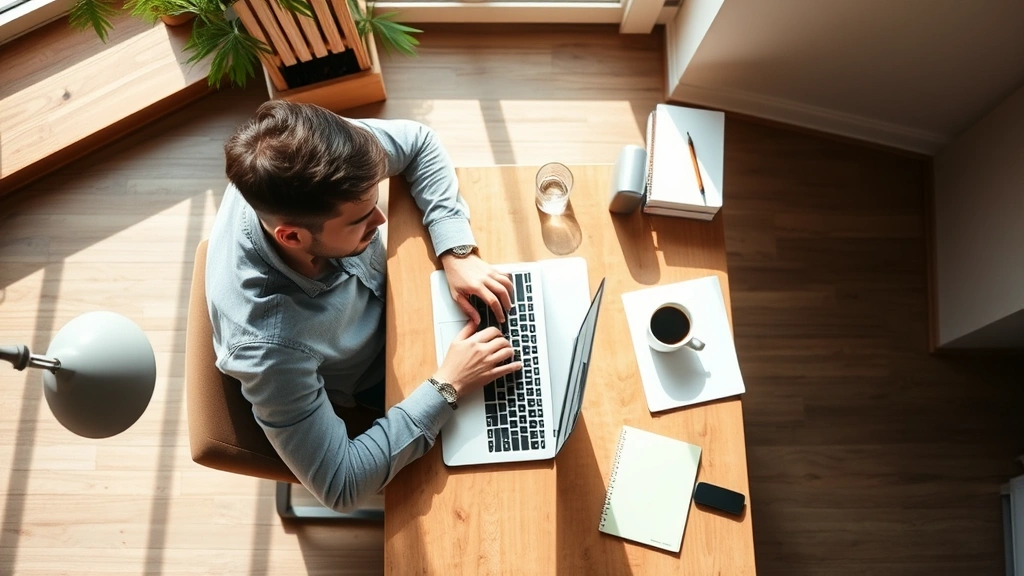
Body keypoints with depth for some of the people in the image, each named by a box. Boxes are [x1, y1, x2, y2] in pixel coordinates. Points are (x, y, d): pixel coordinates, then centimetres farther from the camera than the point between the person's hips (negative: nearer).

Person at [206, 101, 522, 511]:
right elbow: (340, 485, -34)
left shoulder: (302, 176, -35)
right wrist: (447, 387, -34)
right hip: (368, 381, -4)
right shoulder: (269, 349, -46)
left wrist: (457, 253, -26)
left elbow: (419, 142, -16)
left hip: (386, 292, 4)